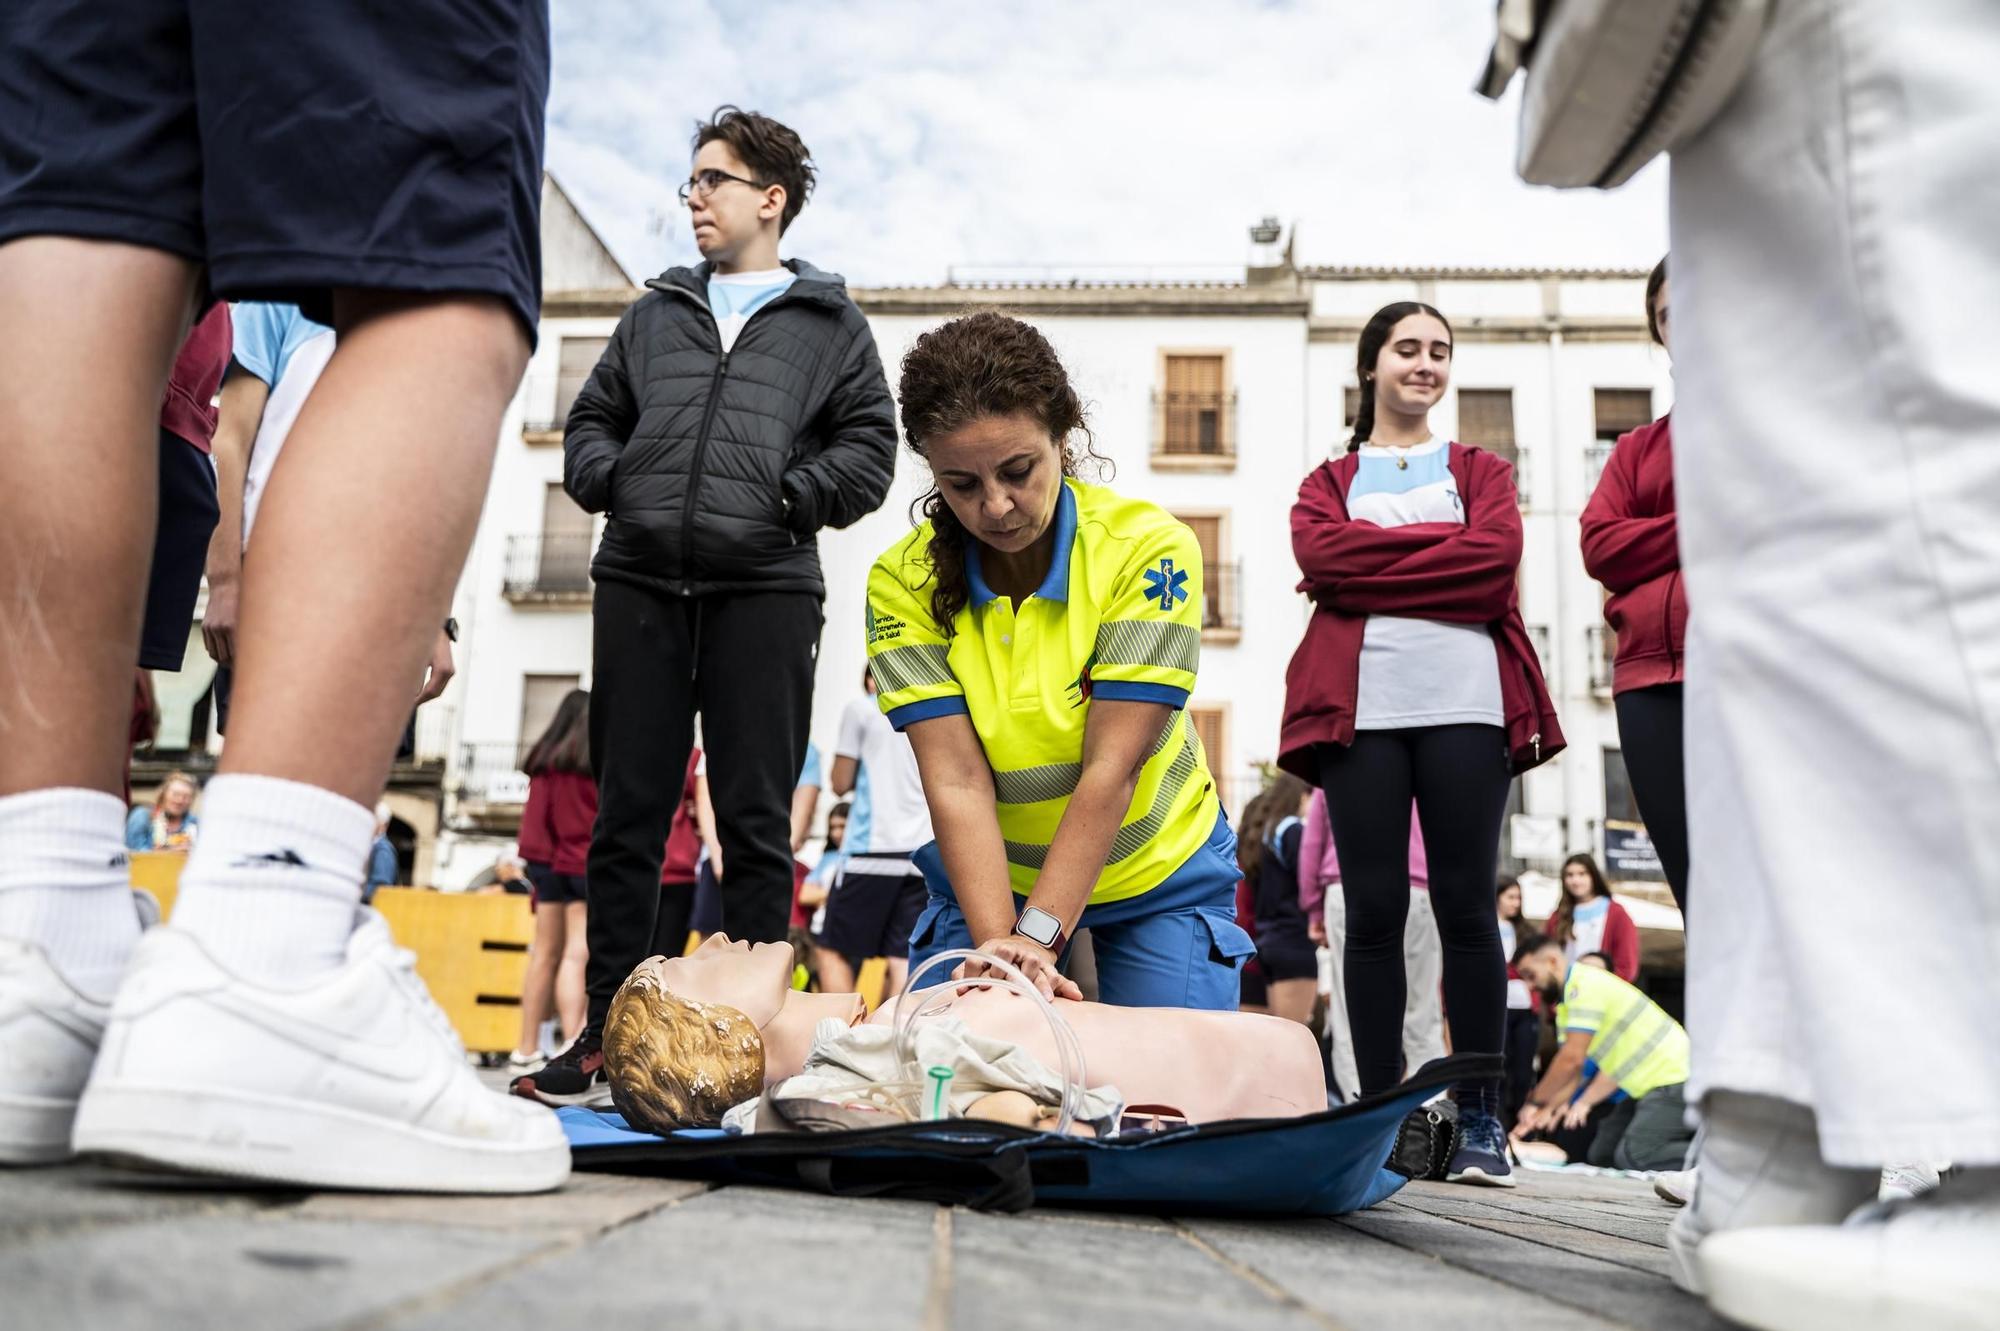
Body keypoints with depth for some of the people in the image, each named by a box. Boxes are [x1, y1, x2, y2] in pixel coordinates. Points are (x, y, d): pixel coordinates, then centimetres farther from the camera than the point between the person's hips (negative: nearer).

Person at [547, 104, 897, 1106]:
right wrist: (608, 479, 1)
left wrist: (790, 497, -9)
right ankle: (607, 1026, 12)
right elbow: (591, 417, 22)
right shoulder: (654, 315, 22)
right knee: (629, 809, 4)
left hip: (764, 588, -3)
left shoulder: (830, 324, 13)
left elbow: (868, 448, 6)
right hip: (640, 581, 3)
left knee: (756, 818, -1)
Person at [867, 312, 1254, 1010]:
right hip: (988, 876, 2)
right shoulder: (903, 582, -15)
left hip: (1161, 875, -1)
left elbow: (1111, 769, -27)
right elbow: (956, 779, -23)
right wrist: (997, 944, -35)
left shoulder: (1149, 548, -22)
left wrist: (1037, 937, -34)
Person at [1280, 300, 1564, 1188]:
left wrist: (1373, 560, -5)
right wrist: (1442, 545, -4)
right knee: (1374, 908, -1)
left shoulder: (1481, 471, 20)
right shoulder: (1329, 481, 20)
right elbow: (1318, 555, -3)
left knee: (1466, 905, -3)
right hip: (1360, 706, 0)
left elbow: (1498, 557, -2)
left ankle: (1480, 1121, 3)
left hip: (1466, 704, 0)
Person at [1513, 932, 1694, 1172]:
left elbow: (1572, 1059, -23)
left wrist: (1535, 1101, -13)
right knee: (1603, 1154, 9)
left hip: (1674, 1078, -10)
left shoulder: (1583, 984, -17)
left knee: (1634, 1155, -21)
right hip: (1653, 1083, 10)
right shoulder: (1573, 993, 14)